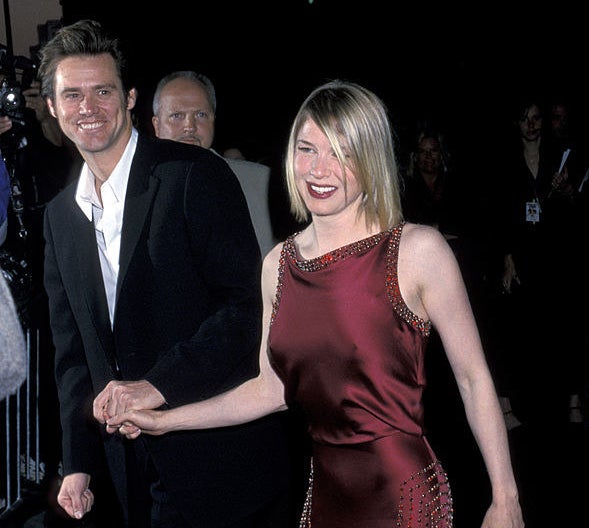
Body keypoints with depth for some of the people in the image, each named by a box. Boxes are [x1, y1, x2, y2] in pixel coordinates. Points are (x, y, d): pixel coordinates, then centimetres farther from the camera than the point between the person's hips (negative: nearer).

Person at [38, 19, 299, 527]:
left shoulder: (195, 174, -10)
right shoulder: (60, 216, 10)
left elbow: (246, 303, -17)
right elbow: (73, 348, 13)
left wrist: (159, 385, -23)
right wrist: (77, 462, 5)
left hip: (219, 451, -6)